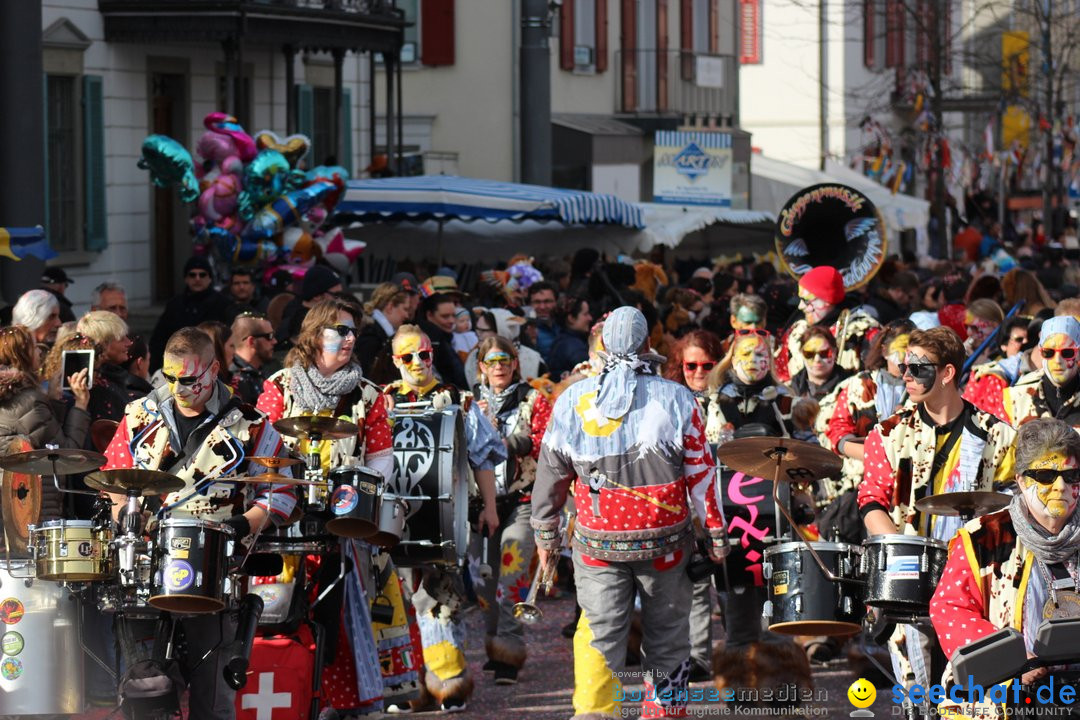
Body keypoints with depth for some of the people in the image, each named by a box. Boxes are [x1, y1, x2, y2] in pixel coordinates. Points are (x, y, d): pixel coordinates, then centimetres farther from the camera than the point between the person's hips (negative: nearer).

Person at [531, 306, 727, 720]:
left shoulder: (572, 400, -1)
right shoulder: (676, 399, -5)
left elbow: (551, 472, 6)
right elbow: (701, 473, -3)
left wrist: (545, 532, 17)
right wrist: (716, 534, 6)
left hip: (597, 542, 1)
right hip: (664, 541, -1)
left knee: (599, 629, 4)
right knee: (666, 632, 14)